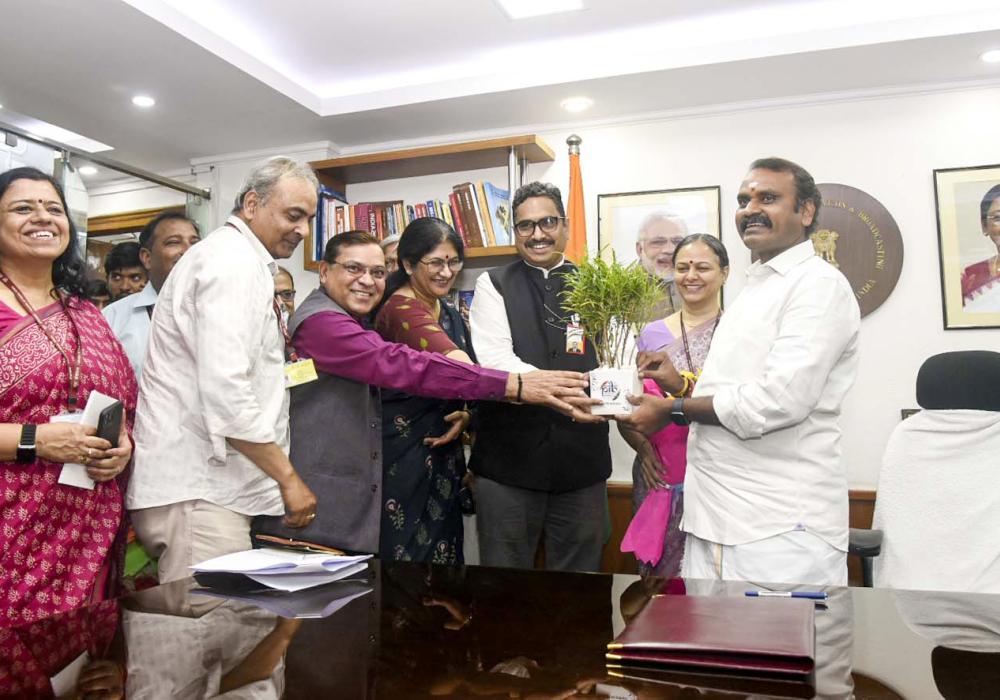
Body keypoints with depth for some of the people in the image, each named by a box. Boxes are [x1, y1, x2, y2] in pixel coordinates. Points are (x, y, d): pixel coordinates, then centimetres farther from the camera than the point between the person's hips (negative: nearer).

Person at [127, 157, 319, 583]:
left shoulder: (231, 256, 20)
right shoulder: (234, 260, -14)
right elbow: (224, 390, -25)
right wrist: (287, 476, -19)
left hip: (199, 480, 10)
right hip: (196, 491, -10)